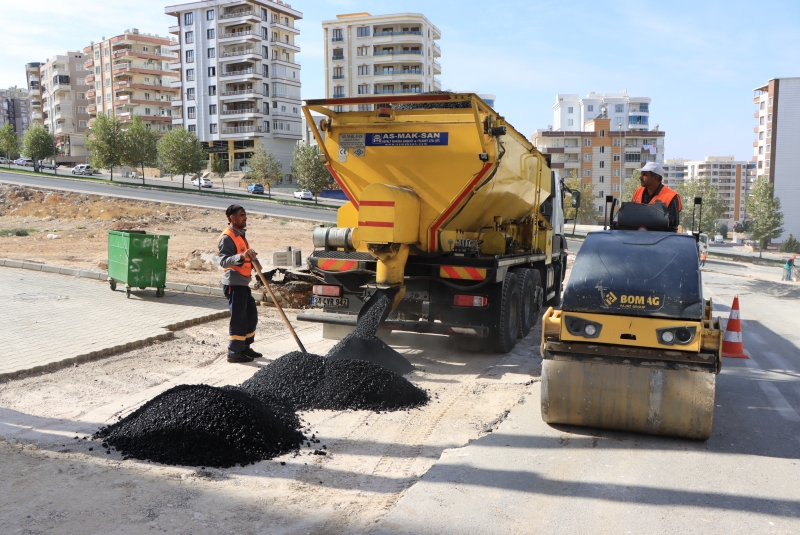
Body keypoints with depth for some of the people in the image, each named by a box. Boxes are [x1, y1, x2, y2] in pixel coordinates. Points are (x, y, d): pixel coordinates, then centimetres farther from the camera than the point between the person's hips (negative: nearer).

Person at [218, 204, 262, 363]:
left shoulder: (240, 235, 17)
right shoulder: (227, 237, -15)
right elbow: (223, 261, -27)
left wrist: (252, 259, 13)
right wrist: (242, 256, -41)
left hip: (243, 283, 10)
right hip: (234, 284, -10)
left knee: (252, 315, 15)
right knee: (238, 319, -7)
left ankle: (245, 347, 27)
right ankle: (234, 353, 1)